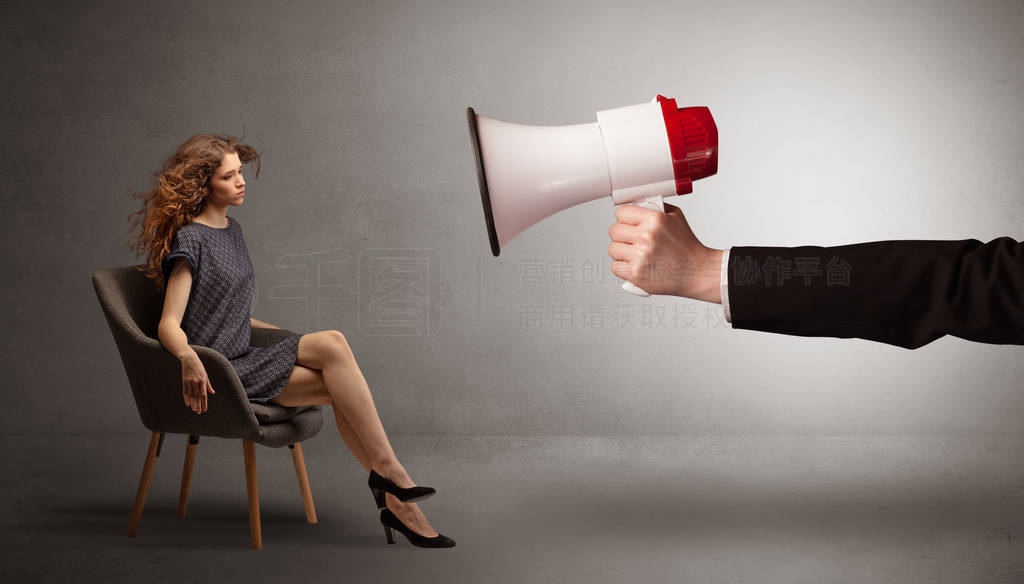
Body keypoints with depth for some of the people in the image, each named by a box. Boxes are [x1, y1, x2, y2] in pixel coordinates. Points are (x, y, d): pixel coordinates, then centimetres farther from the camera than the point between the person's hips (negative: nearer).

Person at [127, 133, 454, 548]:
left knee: (339, 387, -19)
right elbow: (169, 325, -17)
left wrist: (289, 337, 25)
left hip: (245, 362, 7)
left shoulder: (231, 229, 17)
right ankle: (388, 469, -23)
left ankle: (395, 502, -19)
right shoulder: (189, 239, -9)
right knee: (333, 344, -25)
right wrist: (188, 357, -38)